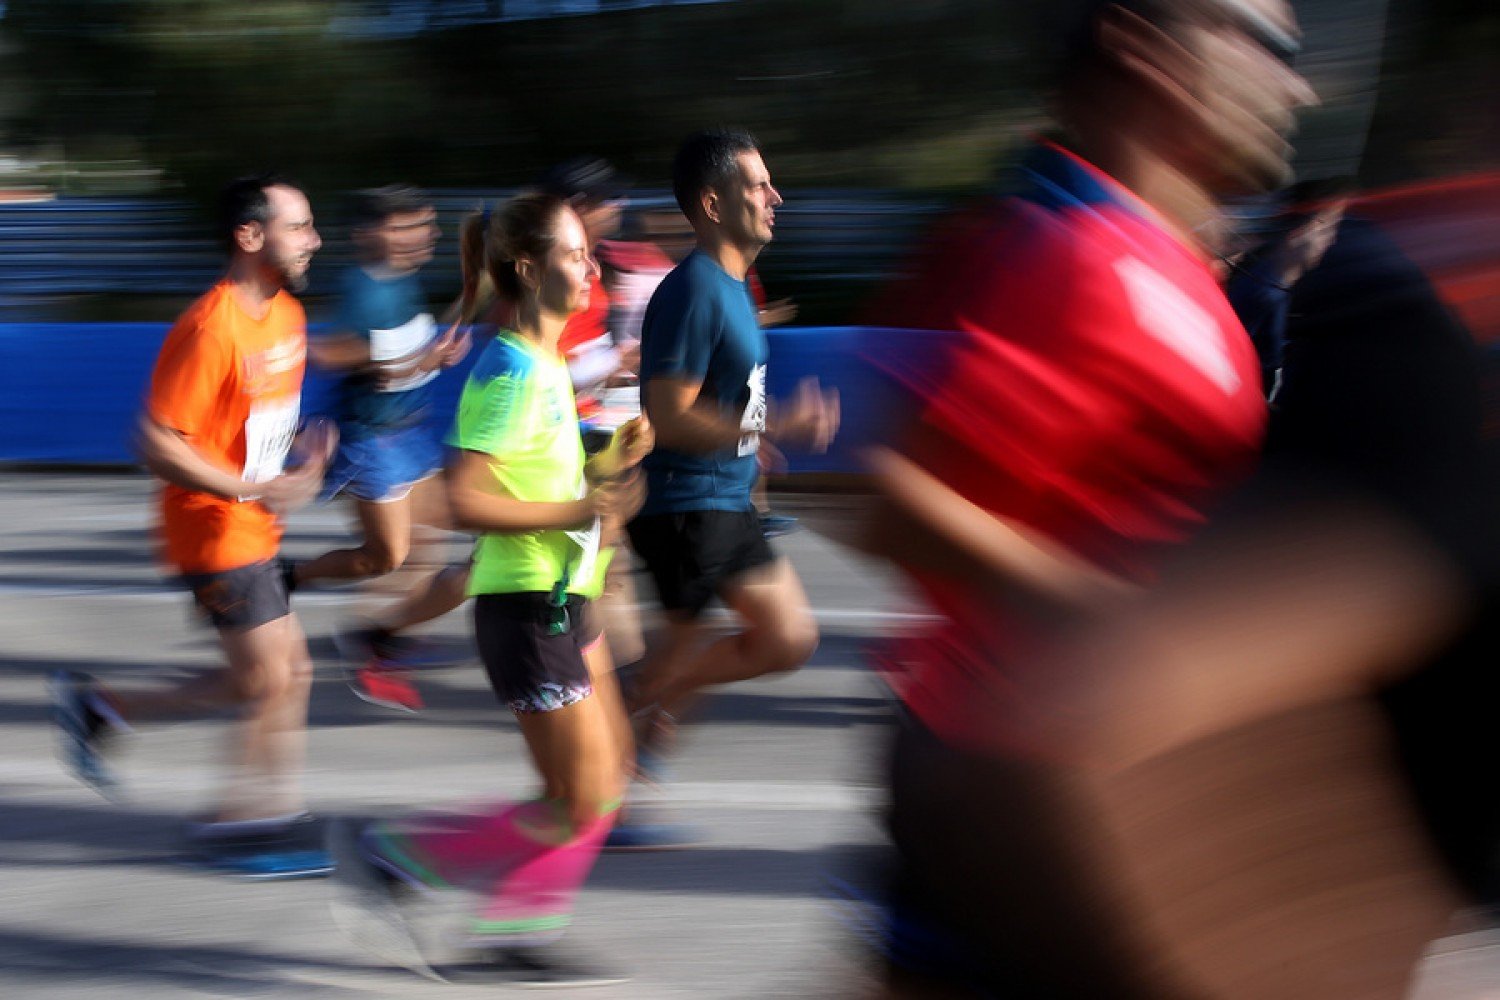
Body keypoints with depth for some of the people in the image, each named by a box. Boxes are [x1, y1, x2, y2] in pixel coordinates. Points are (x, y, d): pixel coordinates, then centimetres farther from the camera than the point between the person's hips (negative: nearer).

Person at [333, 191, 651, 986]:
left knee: (607, 773, 13)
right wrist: (581, 512, -23)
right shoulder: (511, 370, -19)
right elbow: (466, 501, -25)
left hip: (562, 599, 10)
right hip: (526, 607, -10)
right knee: (580, 806, -5)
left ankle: (513, 926, 18)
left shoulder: (544, 365, 11)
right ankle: (405, 853, 4)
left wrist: (604, 464, 6)